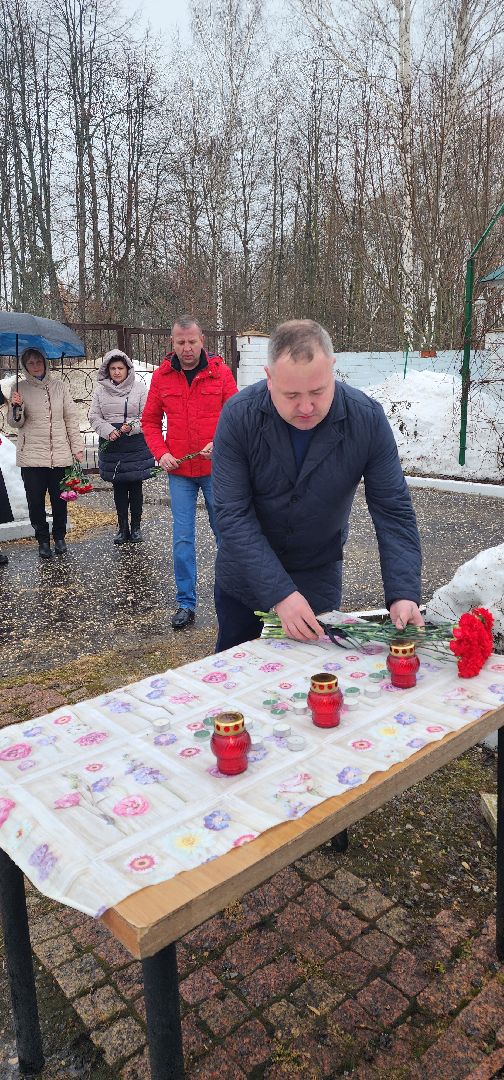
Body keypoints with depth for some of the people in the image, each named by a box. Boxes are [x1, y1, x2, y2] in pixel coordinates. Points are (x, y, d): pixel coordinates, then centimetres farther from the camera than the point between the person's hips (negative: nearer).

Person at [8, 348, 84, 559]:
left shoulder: (59, 385, 4)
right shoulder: (20, 388, 2)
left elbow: (71, 417, 6)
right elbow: (15, 423, 2)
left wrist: (77, 447, 3)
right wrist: (16, 408, -19)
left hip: (60, 454, 1)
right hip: (31, 456, 0)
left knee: (60, 499, 7)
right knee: (35, 501, 4)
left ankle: (59, 537, 25)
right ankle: (43, 540, 18)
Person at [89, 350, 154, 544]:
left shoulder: (139, 387, -2)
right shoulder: (101, 390, 5)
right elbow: (94, 417, 4)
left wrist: (132, 426, -20)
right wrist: (109, 431, -13)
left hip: (135, 444, -2)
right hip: (111, 445, 2)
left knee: (135, 486, 5)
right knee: (118, 488, 10)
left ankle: (136, 527, 17)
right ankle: (122, 527, 20)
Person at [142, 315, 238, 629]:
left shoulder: (220, 372, -3)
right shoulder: (162, 376, 2)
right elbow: (150, 421, 9)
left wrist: (220, 443, -20)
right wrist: (161, 453, -6)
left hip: (215, 469, -1)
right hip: (179, 472, 1)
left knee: (224, 532, 10)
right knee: (183, 539, 3)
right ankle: (186, 603, 13)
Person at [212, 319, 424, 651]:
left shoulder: (368, 420, -20)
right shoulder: (239, 416, -22)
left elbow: (393, 511, -16)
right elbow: (233, 514, -24)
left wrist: (403, 594, -28)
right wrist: (279, 593, -32)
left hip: (320, 582, 0)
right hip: (244, 575, 0)